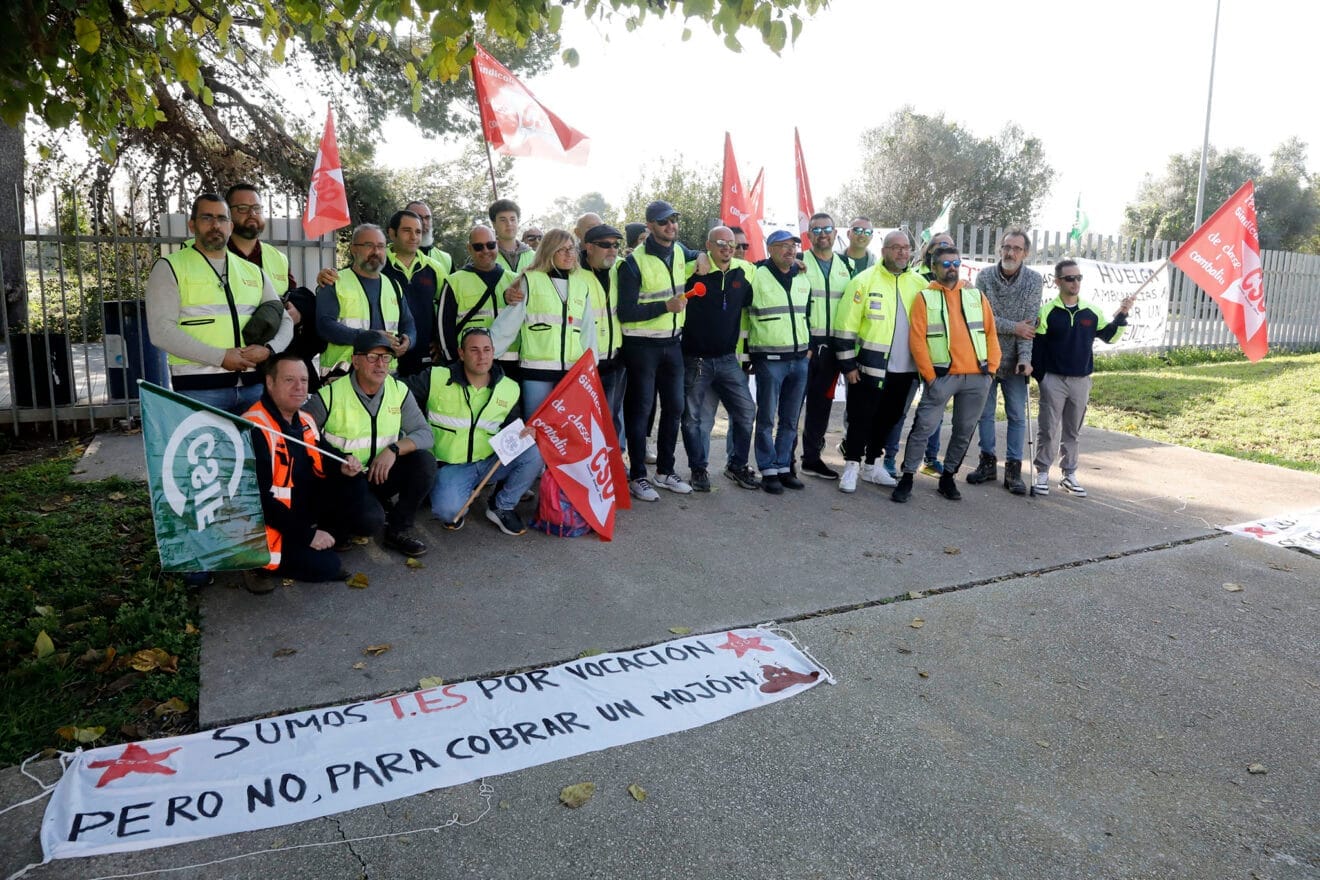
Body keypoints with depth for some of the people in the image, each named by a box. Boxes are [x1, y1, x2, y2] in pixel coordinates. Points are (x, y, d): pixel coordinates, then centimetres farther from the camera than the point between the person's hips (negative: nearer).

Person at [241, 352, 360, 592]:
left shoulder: (305, 421, 6)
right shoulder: (255, 428, -22)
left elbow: (317, 466, 17)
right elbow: (259, 497, -25)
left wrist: (342, 467, -7)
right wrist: (306, 534, -23)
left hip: (305, 514, 8)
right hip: (268, 526, -8)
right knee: (327, 566, -17)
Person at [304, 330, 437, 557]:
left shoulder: (399, 391, -2)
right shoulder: (330, 395, -12)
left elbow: (425, 433, -6)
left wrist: (394, 449, -24)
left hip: (383, 473, 5)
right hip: (345, 476, -4)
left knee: (424, 460, -22)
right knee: (369, 520, -32)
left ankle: (399, 529, -5)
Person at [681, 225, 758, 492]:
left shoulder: (745, 271, 4)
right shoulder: (692, 269, -8)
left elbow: (752, 303, 19)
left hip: (728, 359, 3)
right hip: (695, 359, -3)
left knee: (745, 411, 3)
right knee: (694, 417, 4)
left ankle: (737, 465, 22)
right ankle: (699, 469, 22)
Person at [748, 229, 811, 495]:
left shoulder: (803, 278, 12)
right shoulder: (757, 277, -6)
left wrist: (809, 346, 18)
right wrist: (748, 353, -4)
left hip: (799, 359, 6)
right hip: (769, 360, -6)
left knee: (790, 420, 11)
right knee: (767, 418, 0)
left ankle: (784, 467, 20)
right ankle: (768, 471, 9)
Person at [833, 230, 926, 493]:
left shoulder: (918, 283, 7)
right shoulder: (865, 281, -7)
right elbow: (846, 326, -8)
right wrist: (848, 364, -10)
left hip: (905, 369, 5)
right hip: (870, 367, -5)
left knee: (889, 419, 14)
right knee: (861, 418, 1)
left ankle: (872, 466, 28)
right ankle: (851, 467, 14)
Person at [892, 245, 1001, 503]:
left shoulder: (976, 295, 13)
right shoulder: (925, 297, 2)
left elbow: (990, 332, 13)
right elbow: (917, 340, -4)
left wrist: (991, 366, 3)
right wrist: (929, 375, -9)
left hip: (977, 376, 4)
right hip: (942, 375, -4)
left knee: (964, 431, 9)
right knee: (924, 427, -8)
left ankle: (948, 477, 22)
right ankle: (907, 477, 2)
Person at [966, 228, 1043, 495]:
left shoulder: (1034, 280, -5)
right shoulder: (984, 276, -5)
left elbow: (1030, 323, -11)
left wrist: (1025, 357, -20)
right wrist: (1014, 327, -17)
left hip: (1015, 361, 0)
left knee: (1017, 416, 3)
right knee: (985, 412, 9)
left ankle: (1013, 469, 11)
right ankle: (988, 463, 21)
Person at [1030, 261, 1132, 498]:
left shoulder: (1091, 312, 5)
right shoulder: (1048, 311, -6)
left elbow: (1109, 337, 13)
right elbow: (1037, 346, -5)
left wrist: (1121, 316, -2)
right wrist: (1040, 378, -8)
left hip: (1081, 381, 4)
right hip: (1053, 380, -3)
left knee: (1072, 431, 12)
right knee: (1048, 430, 0)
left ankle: (1069, 475, 21)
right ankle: (1042, 474, 10)